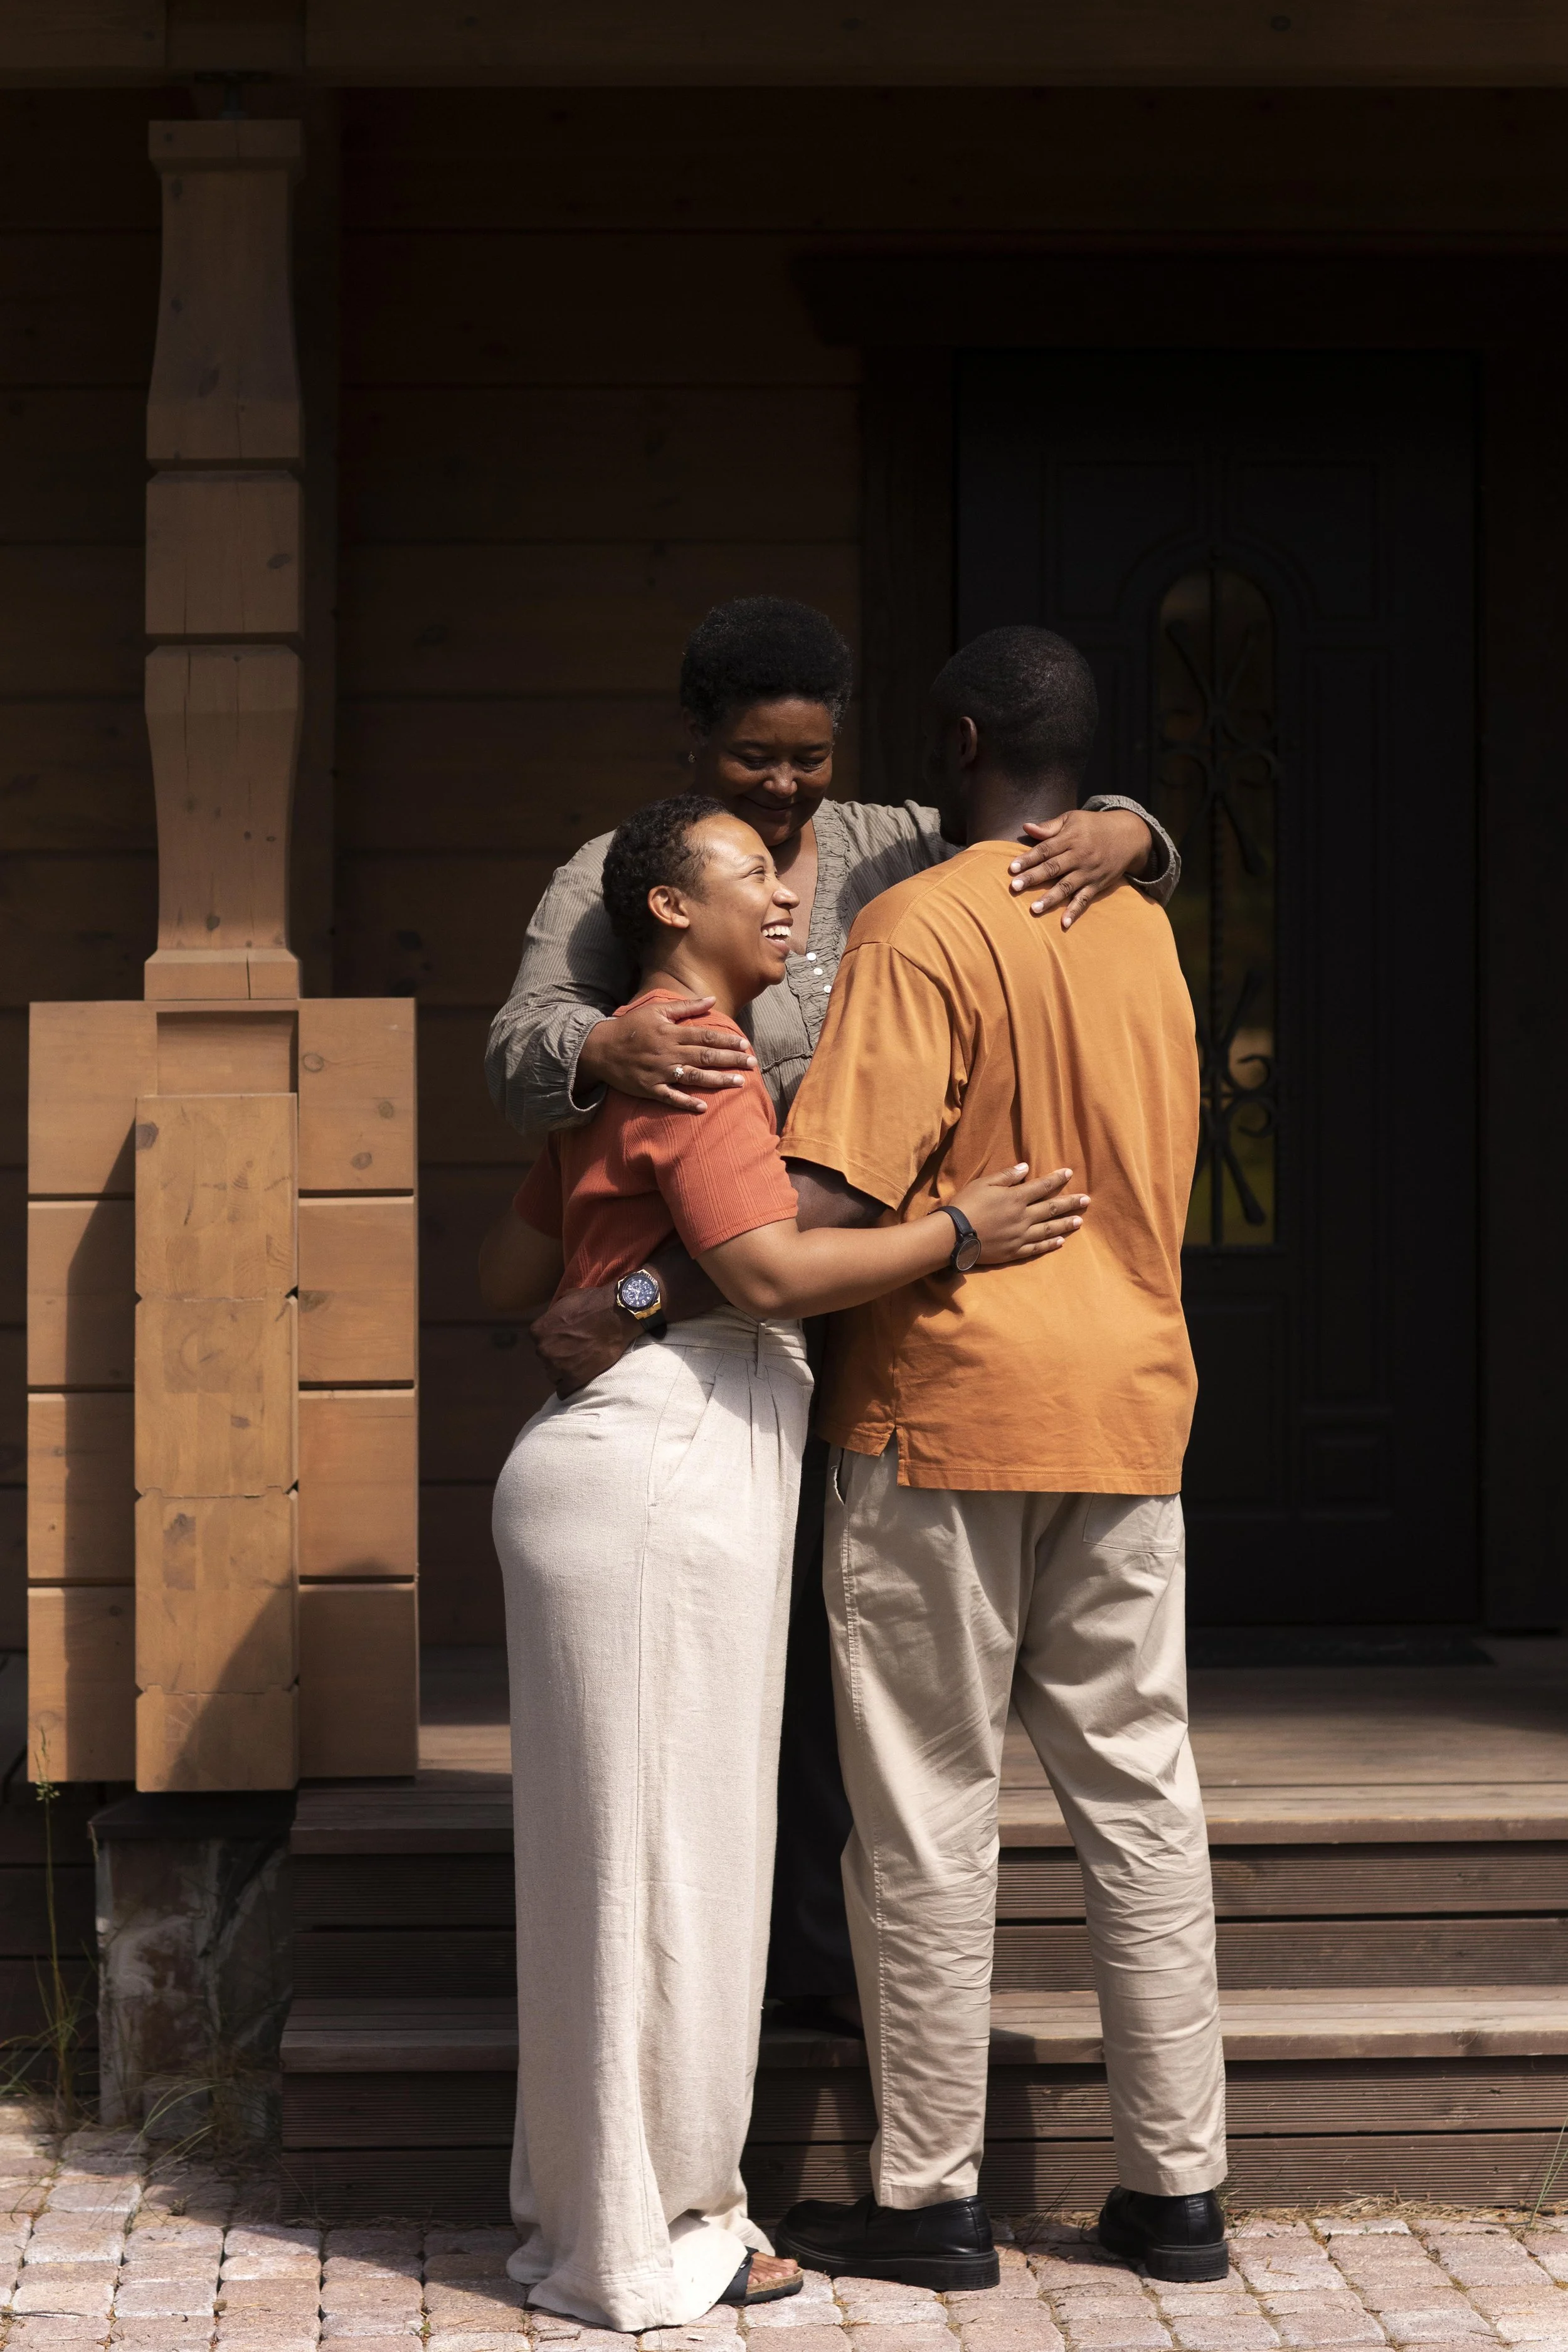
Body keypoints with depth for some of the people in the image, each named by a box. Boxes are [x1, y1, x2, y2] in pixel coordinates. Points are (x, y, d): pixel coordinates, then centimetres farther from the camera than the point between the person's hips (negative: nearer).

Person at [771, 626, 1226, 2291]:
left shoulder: (926, 926, -12)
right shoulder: (1140, 924, 12)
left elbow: (830, 1195, -21)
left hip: (944, 1404, -6)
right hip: (1130, 1402, 7)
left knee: (929, 1813, 1)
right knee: (1138, 1793, 10)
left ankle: (929, 2200, 7)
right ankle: (1176, 2187, 13)